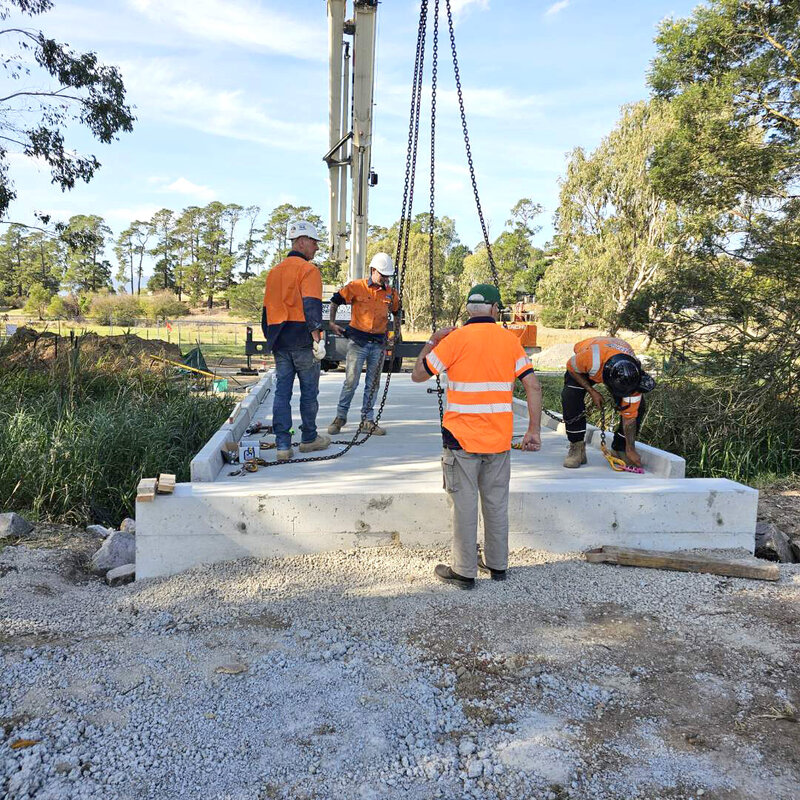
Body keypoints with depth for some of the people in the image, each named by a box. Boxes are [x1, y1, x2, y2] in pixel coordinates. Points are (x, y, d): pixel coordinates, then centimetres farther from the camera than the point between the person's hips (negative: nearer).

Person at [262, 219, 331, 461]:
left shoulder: (274, 272, 16)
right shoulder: (308, 270, -7)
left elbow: (266, 308, 19)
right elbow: (311, 306, -18)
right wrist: (318, 339, -18)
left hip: (279, 341, 6)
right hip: (302, 340, -6)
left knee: (282, 392, 4)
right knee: (309, 390, 8)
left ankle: (283, 445, 2)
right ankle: (309, 439, 19)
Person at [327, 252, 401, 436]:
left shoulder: (390, 293, 7)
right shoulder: (356, 287, -5)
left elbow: (397, 311, 24)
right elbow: (335, 301, 5)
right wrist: (332, 323, 2)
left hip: (378, 343, 4)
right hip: (357, 342, -4)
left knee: (373, 384, 7)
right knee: (351, 381, -5)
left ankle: (368, 421, 15)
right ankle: (340, 416, 10)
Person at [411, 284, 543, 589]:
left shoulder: (455, 339, -8)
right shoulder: (510, 340, 3)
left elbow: (417, 375, -2)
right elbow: (533, 386, -1)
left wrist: (432, 341, 12)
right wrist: (534, 430, 3)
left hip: (462, 440, -4)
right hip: (499, 439, 4)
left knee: (465, 505, 4)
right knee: (497, 503, 16)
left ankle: (465, 571, 13)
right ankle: (497, 564, 28)